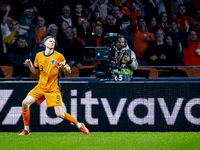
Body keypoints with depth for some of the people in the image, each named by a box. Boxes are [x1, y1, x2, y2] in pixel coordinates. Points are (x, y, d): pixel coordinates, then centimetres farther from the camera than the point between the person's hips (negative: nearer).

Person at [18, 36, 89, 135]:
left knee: (60, 114, -13)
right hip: (41, 87, 4)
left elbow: (68, 71, 0)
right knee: (25, 103, -13)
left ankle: (79, 125, 9)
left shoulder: (59, 56, -4)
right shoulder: (39, 56, 7)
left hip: (53, 89, -4)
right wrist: (30, 65, -3)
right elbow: (35, 71, 17)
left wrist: (64, 67, -23)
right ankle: (26, 130, 2)